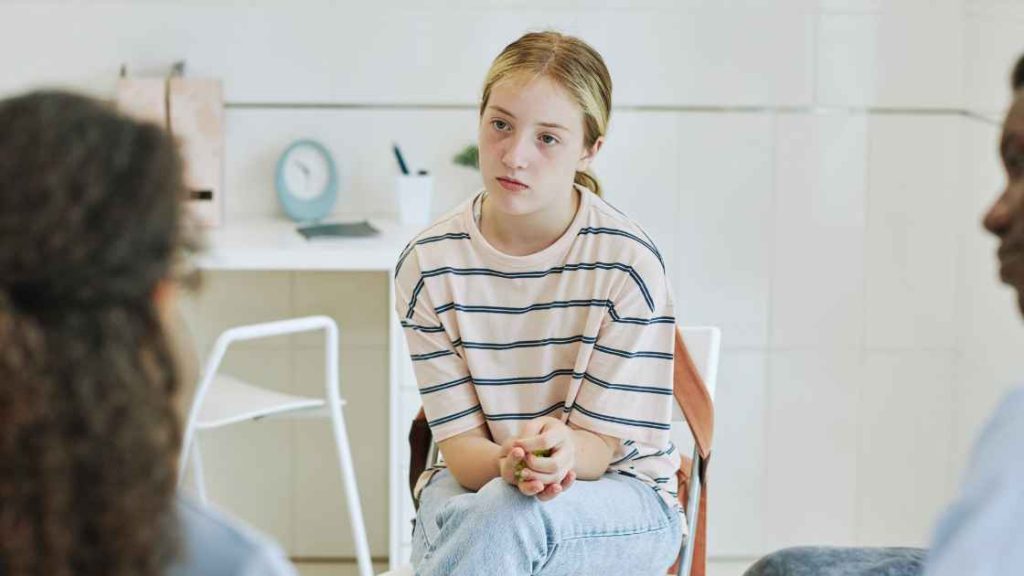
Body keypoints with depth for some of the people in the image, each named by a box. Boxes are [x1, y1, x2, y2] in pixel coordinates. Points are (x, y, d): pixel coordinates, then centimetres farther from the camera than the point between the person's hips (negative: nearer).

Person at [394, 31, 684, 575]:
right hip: (476, 484, 2)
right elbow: (459, 439, -8)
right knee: (452, 516, -35)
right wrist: (506, 463, -34)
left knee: (510, 515, -36)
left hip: (624, 500, -1)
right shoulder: (428, 264, -6)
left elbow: (600, 440, -11)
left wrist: (561, 451, -38)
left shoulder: (628, 263, -13)